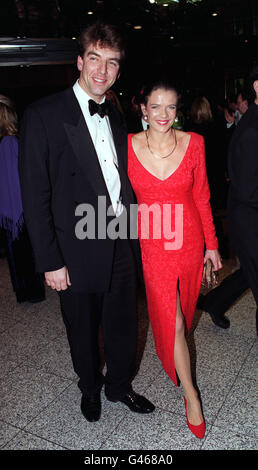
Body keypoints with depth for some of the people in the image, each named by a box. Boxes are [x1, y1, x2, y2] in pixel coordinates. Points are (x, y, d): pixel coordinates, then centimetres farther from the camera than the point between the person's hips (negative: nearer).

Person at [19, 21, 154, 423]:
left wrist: (133, 236, 8)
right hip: (78, 251, -5)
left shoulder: (115, 118, 9)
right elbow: (35, 196, -13)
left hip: (121, 244, 5)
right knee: (83, 330, 16)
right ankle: (90, 389, 43)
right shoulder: (44, 116, -12)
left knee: (124, 324, 17)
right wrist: (50, 261, -15)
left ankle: (119, 385, 42)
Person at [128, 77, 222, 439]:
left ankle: (174, 354, 53)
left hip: (189, 240, 2)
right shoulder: (128, 146, -7)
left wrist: (211, 244, 5)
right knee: (170, 319, 2)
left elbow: (201, 196, 2)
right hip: (151, 244, -2)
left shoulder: (194, 143, -5)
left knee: (184, 308, 20)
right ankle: (190, 394, 21)